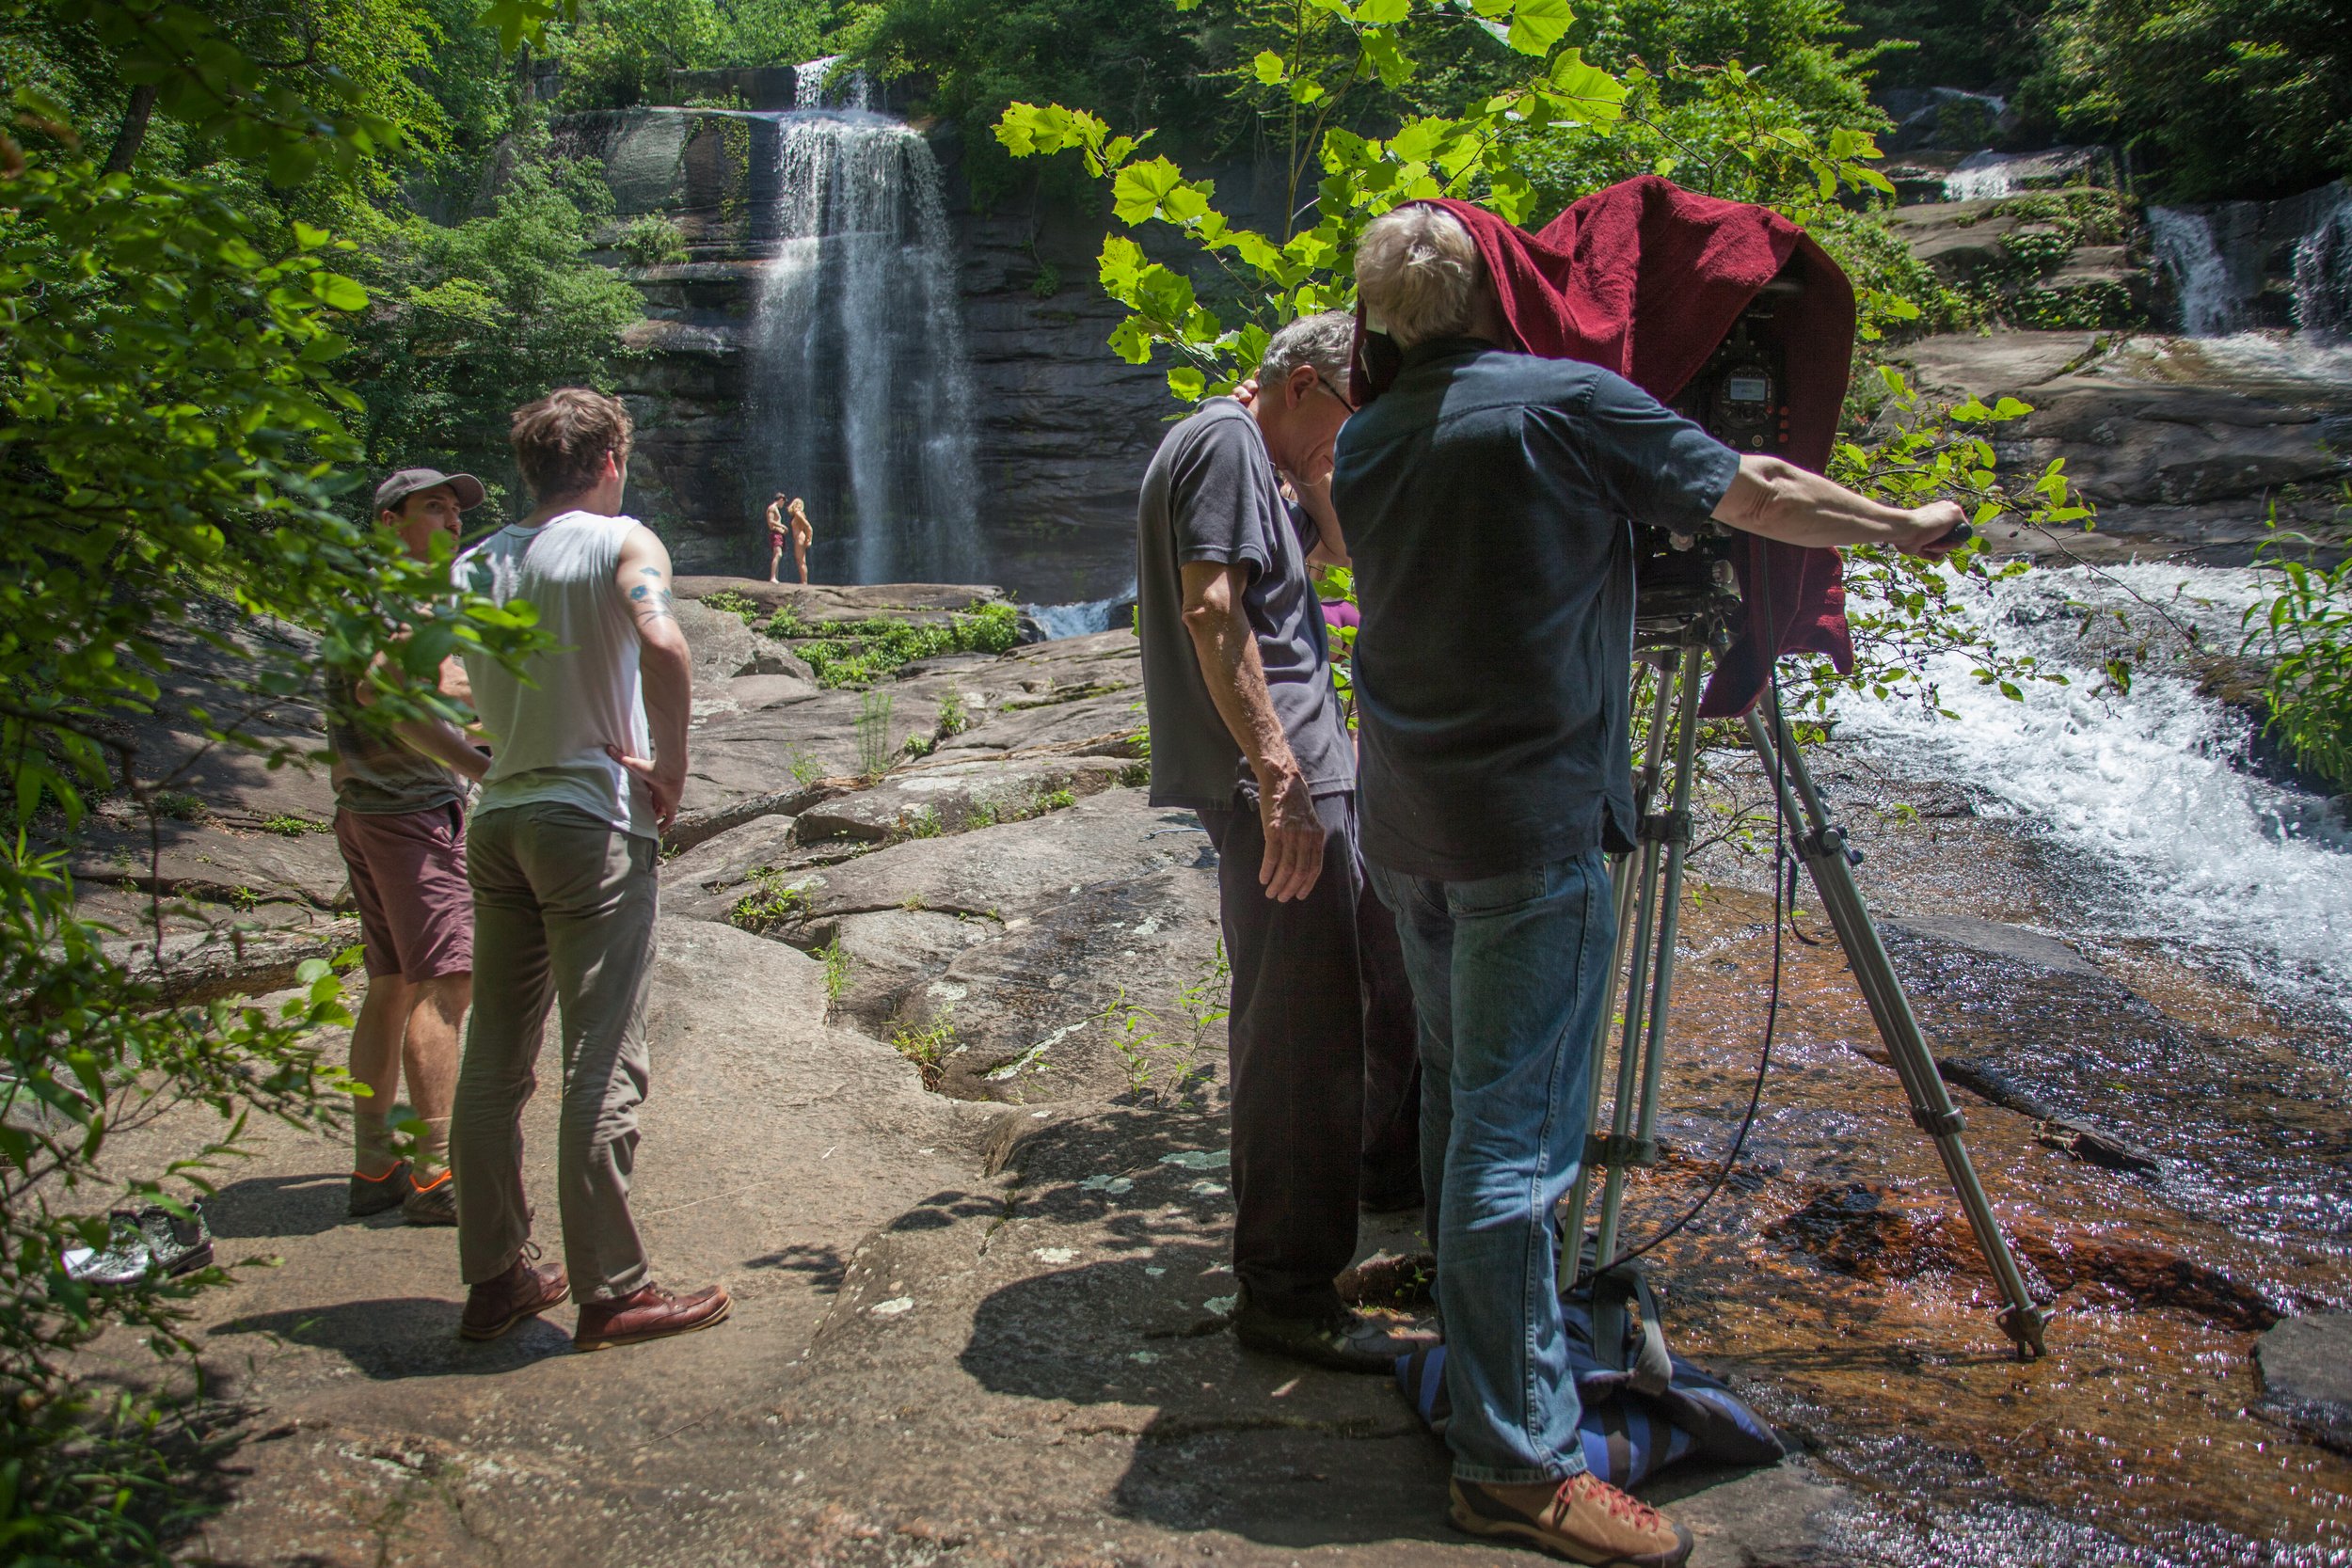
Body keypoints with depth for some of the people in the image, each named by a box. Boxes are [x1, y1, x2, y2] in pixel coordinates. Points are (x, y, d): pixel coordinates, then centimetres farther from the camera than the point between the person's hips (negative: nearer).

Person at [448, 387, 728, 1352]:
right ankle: (610, 1291, 4)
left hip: (497, 819, 6)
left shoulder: (478, 563, 11)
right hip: (593, 822, -6)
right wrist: (670, 775, -15)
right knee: (603, 1066, -2)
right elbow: (662, 647, -25)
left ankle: (495, 1279, 20)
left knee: (494, 1062, 12)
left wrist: (496, 753, 6)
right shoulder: (621, 543, -6)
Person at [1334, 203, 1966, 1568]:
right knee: (1513, 1136, -5)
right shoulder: (1566, 403, -12)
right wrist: (1911, 527, 11)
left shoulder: (1363, 445, 8)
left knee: (1459, 1097, 20)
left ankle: (1476, 1360, 35)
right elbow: (1756, 495, -5)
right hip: (1530, 828, -7)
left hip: (1407, 826, 8)